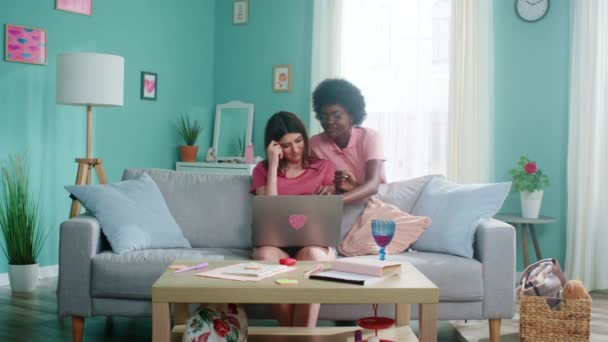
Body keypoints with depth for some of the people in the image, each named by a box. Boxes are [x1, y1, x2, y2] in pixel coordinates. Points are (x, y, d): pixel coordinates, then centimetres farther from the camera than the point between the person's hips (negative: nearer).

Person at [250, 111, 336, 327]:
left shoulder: (324, 167, 15)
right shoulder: (262, 170, 15)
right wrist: (274, 165, -3)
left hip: (315, 244, 0)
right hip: (276, 243, 0)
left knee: (312, 254, -38)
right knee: (265, 255, -37)